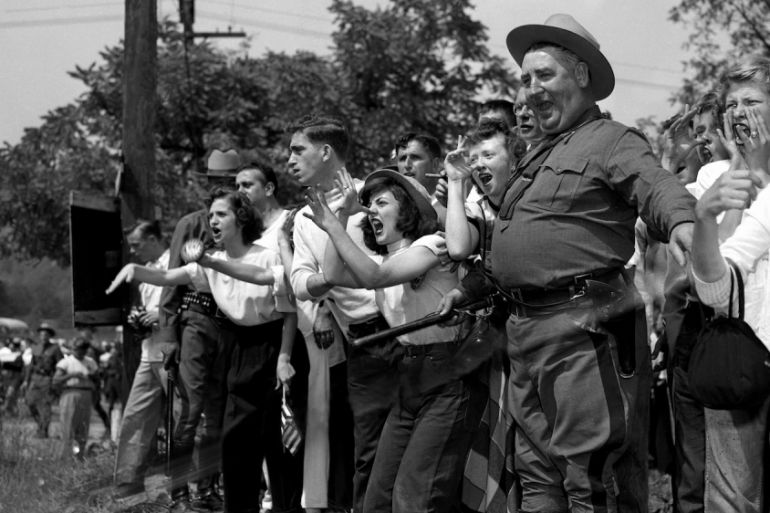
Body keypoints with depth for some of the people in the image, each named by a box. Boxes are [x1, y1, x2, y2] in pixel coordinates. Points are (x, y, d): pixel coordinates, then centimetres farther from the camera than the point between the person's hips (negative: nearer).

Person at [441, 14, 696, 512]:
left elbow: (659, 187, -24)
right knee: (537, 472, 13)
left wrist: (682, 221, -44)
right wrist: (471, 289, 31)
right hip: (526, 328, 9)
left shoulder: (613, 141, -5)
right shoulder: (538, 157, 23)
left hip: (584, 326, -9)